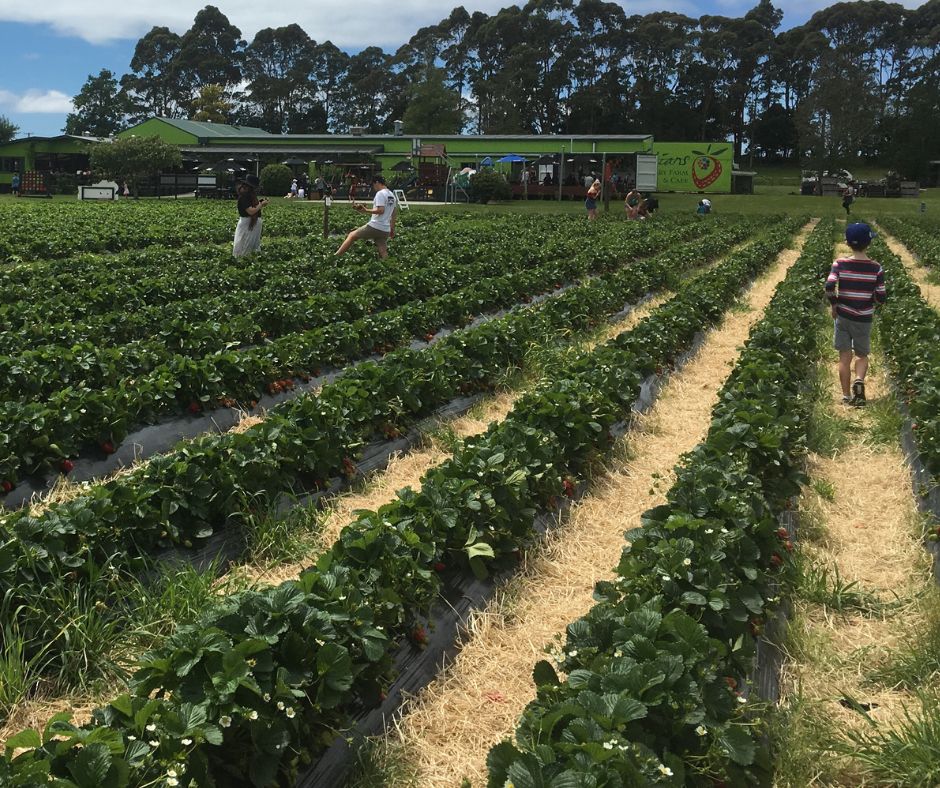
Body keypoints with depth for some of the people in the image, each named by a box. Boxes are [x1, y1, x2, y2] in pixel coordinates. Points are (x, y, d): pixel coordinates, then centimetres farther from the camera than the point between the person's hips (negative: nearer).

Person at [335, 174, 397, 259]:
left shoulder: (380, 193, -10)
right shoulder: (391, 195, 17)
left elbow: (381, 210, -23)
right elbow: (393, 215, 21)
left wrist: (366, 210, -21)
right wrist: (392, 229, 25)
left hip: (375, 226, -8)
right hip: (385, 230, 8)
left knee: (352, 236, 5)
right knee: (383, 253, 8)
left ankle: (336, 256, 5)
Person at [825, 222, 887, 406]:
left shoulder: (840, 264, -9)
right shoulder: (876, 268, -8)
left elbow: (829, 287, -20)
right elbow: (881, 298, -8)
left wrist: (834, 305, -4)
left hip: (843, 316, 0)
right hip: (864, 319, 0)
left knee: (844, 356, 9)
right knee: (862, 355, 16)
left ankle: (847, 396, 12)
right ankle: (859, 380, -12)